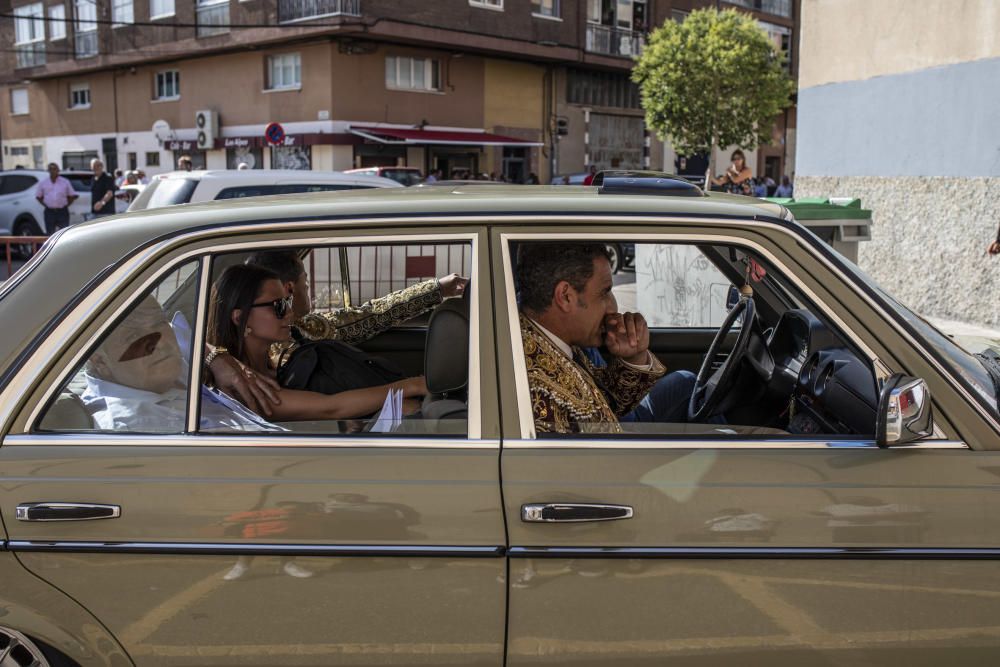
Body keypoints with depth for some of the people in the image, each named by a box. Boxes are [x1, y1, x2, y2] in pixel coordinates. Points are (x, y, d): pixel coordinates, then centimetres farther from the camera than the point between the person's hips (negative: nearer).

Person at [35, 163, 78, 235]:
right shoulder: (43, 183, 6)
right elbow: (38, 196, 13)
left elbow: (72, 196, 10)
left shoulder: (65, 182, 4)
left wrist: (66, 205, 0)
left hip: (62, 212, -1)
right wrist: (46, 205, 2)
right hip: (49, 212, 1)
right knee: (50, 234, 5)